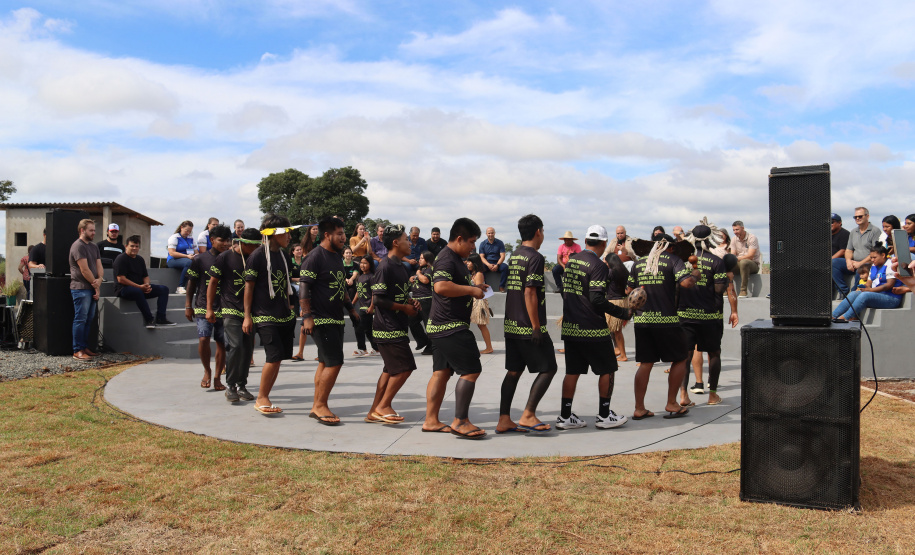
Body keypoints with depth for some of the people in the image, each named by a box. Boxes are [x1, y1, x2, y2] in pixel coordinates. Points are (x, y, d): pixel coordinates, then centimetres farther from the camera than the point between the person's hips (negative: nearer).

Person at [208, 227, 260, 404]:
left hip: (249, 310, 5)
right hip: (230, 310, -5)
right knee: (235, 346, -16)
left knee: (248, 348, 6)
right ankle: (230, 386, -3)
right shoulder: (225, 257, -4)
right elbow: (213, 283, -1)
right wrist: (209, 308, -4)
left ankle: (241, 385, 17)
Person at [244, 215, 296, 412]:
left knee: (277, 358, 5)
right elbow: (249, 286, -7)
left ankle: (264, 398, 16)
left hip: (284, 316, 7)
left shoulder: (282, 255, 13)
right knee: (274, 356, -13)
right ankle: (261, 399, 1)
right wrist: (247, 316, -10)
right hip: (265, 316, -7)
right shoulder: (257, 256, -8)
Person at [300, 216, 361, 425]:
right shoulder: (315, 257, -12)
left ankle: (317, 407, 19)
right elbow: (303, 287, -17)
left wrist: (351, 308, 23)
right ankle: (320, 405, -2)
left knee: (325, 363, 12)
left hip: (335, 319, 9)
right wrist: (307, 316, -23)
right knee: (334, 362, -12)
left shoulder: (337, 257, 16)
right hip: (321, 320, -9)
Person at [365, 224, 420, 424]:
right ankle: (383, 406, 1)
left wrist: (411, 302, 6)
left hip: (397, 327, 10)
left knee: (391, 369, 13)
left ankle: (375, 411, 20)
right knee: (405, 367, -10)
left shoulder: (401, 267, 14)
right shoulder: (385, 267, -15)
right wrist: (404, 307, -13)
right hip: (388, 328, -10)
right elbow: (378, 299, -19)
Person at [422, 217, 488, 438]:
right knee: (471, 370, -9)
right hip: (451, 327, -11)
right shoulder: (446, 258, -15)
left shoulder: (454, 258, 20)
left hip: (440, 327, 11)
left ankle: (431, 420, 15)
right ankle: (460, 422, -6)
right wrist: (471, 290, -21)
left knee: (441, 372, 11)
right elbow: (441, 286, -30)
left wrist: (474, 288, 17)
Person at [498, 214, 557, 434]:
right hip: (528, 326, -8)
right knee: (548, 369, 2)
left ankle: (504, 420, 9)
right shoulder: (535, 258, -13)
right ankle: (528, 415, -3)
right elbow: (530, 293, -19)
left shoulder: (513, 256, 13)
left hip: (511, 325, 8)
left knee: (514, 371, 11)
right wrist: (536, 328, -18)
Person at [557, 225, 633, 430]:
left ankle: (565, 416, 13)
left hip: (570, 327, 7)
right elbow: (597, 300, -20)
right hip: (592, 329, -7)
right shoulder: (598, 266, -14)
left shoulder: (571, 261, 10)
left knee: (573, 371, 12)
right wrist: (623, 313, -12)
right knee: (607, 370, 8)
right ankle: (604, 416, 13)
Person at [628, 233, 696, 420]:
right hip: (666, 320, -4)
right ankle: (671, 404, 13)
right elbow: (686, 283, -15)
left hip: (641, 320, 5)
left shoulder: (638, 264, 12)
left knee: (645, 363, 10)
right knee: (680, 359, 13)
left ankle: (639, 408, 9)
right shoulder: (673, 260, -2)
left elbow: (630, 290, 17)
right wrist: (695, 275, 4)